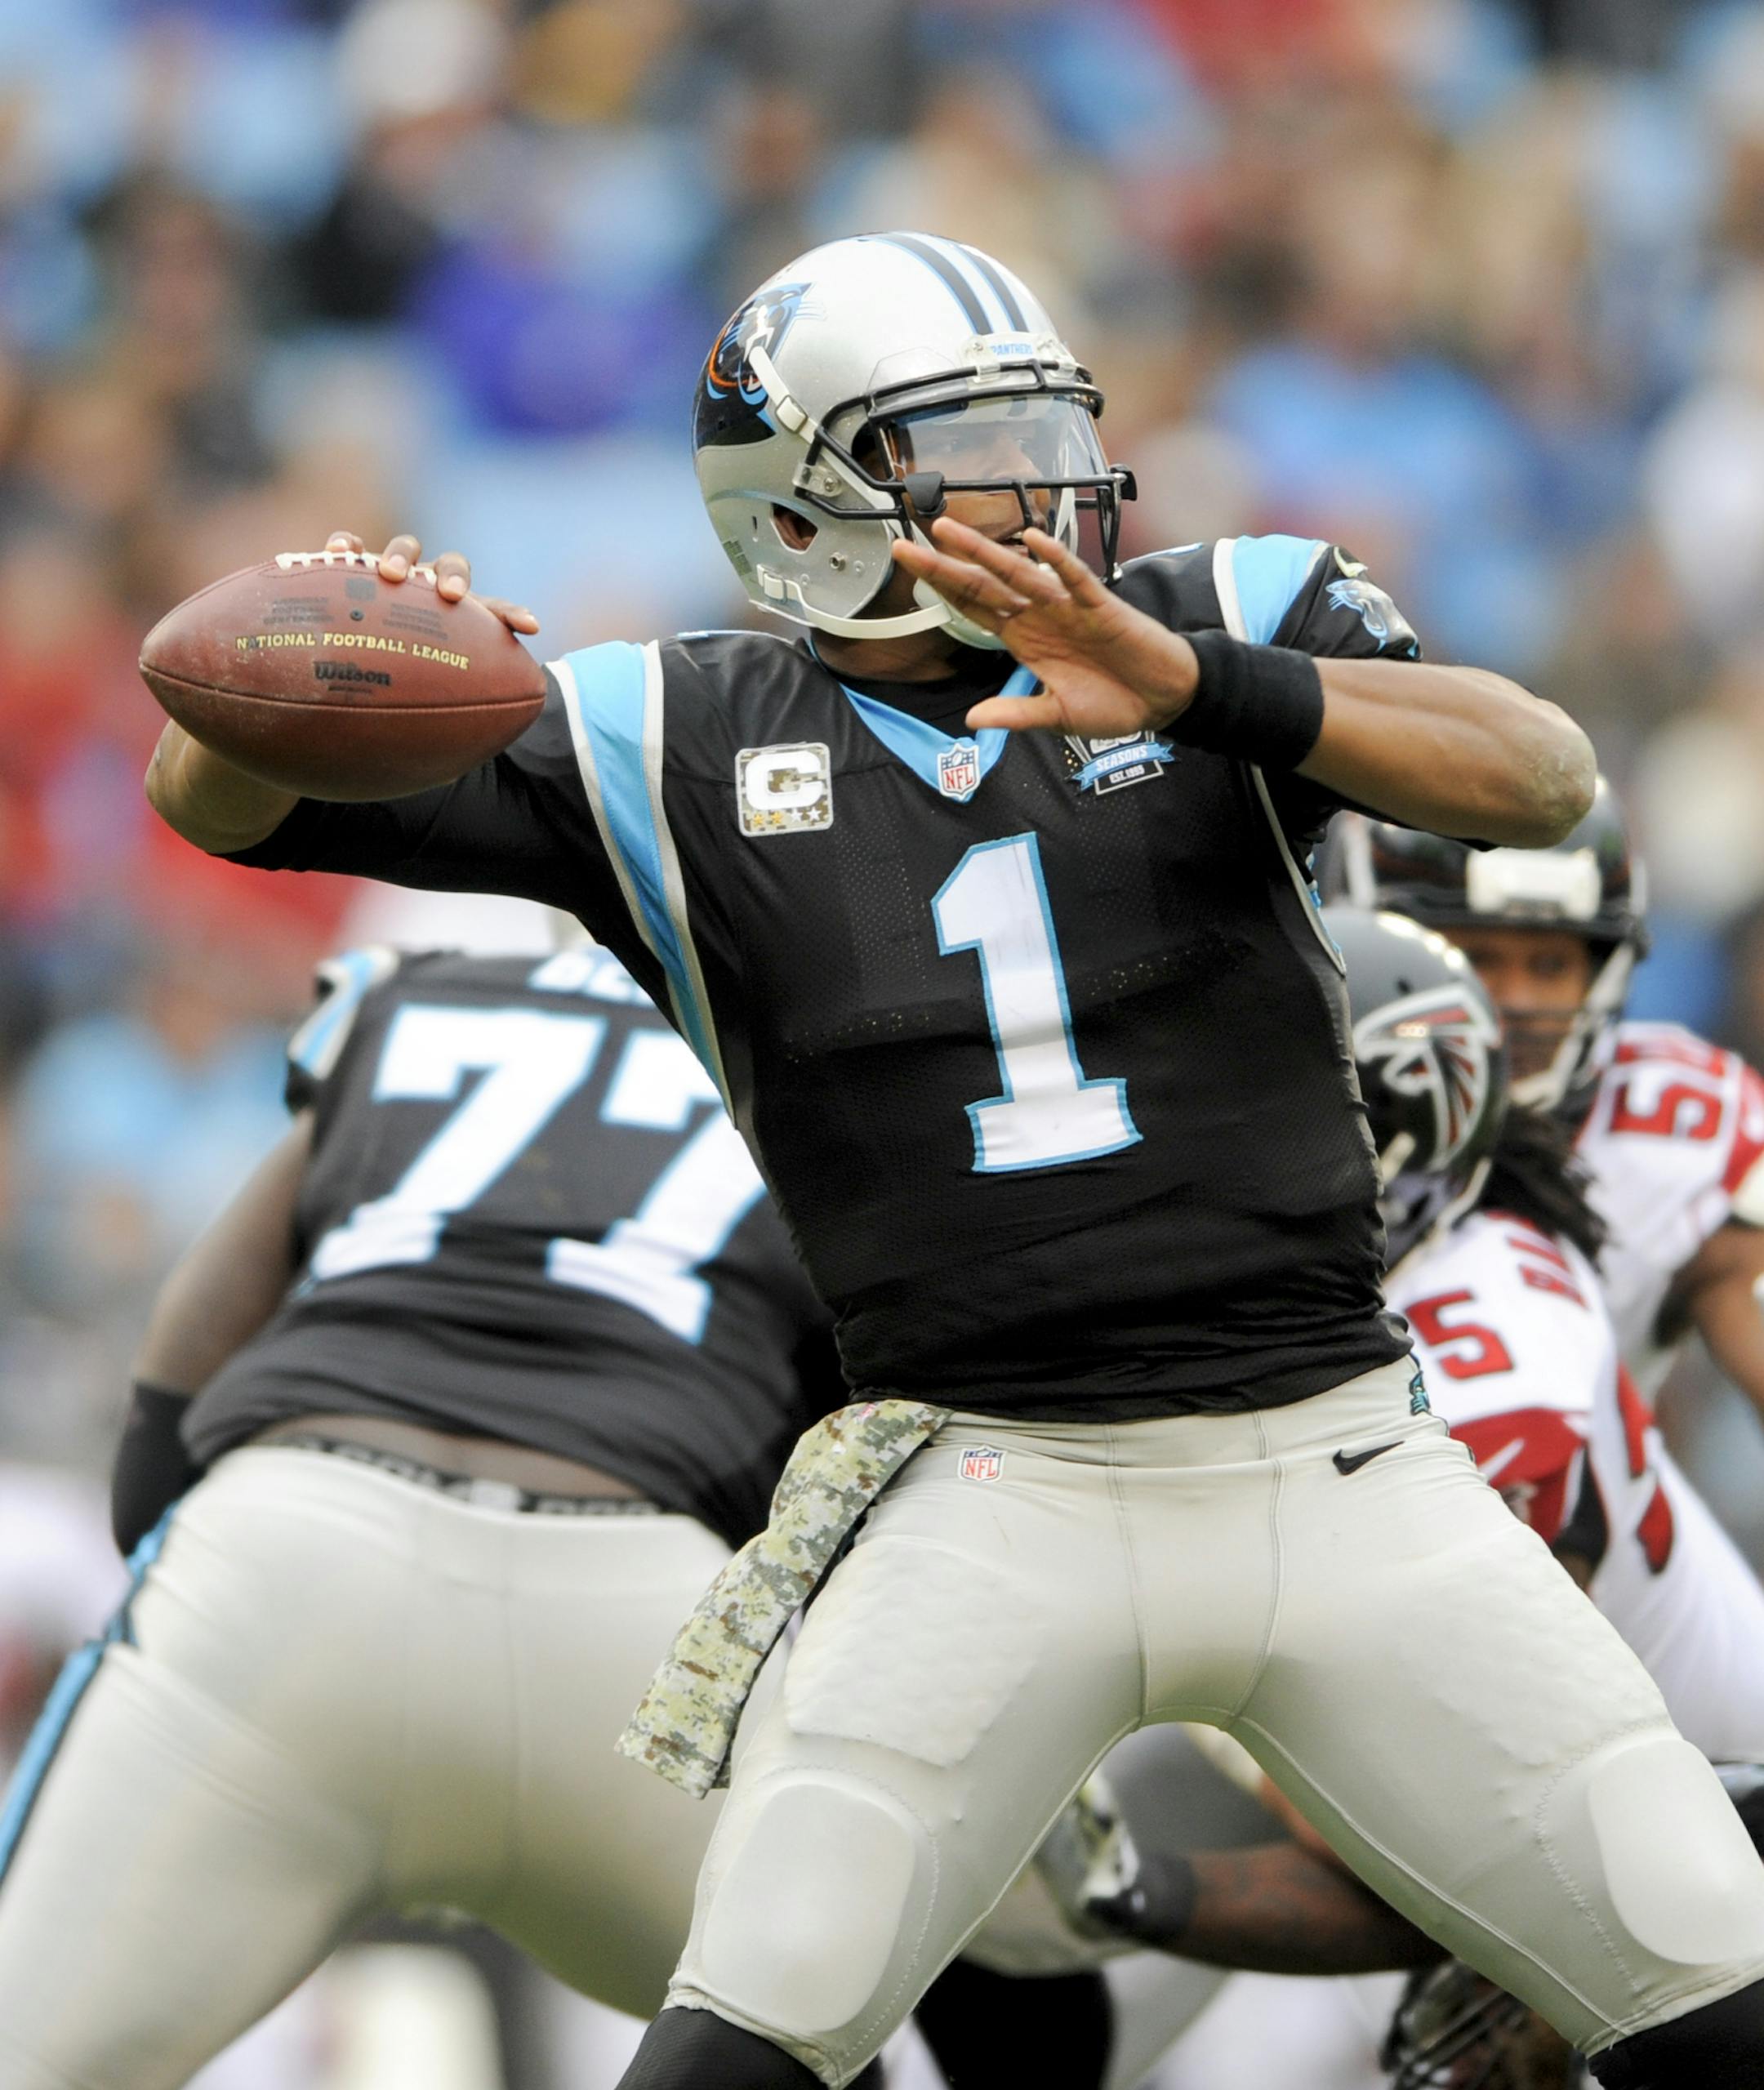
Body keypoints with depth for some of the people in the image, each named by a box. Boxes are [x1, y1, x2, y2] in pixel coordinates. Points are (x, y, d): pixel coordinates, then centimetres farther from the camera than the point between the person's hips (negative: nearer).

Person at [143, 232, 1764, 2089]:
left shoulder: (1225, 627, 3)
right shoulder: (685, 750, 2)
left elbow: (1544, 782, -14)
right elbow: (222, 801, -1)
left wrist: (1189, 684, -28)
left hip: (1341, 1467, 1)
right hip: (997, 1501, -1)